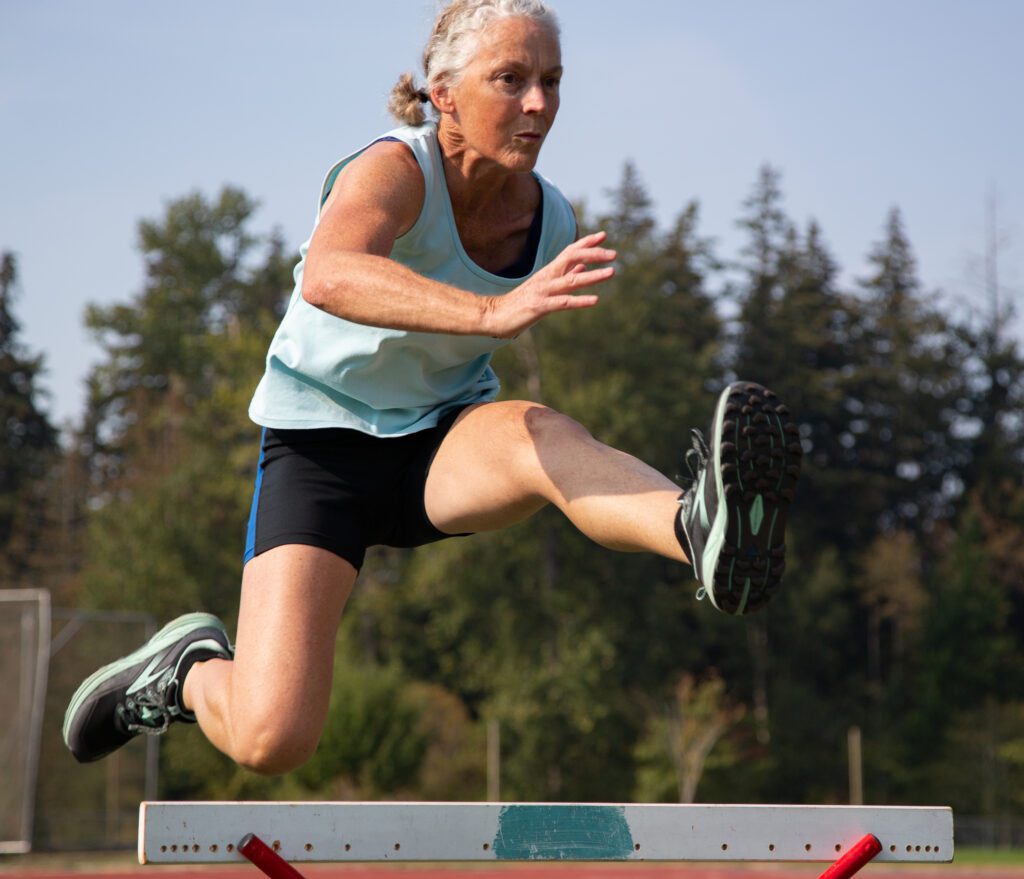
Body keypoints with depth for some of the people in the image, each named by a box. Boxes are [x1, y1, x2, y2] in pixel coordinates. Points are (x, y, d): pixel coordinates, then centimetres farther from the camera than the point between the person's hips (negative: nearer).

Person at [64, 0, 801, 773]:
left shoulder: (552, 223, -3)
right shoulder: (393, 171, -23)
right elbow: (329, 278, -48)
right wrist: (490, 312, -61)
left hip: (445, 445, 4)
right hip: (320, 447, -3)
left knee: (545, 434, -35)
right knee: (270, 742, -18)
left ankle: (705, 531, -66)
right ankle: (193, 667, 18)